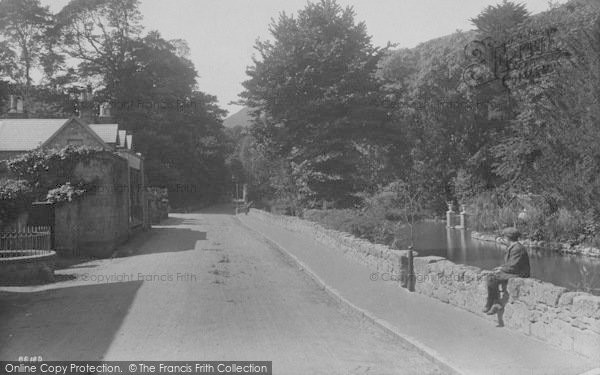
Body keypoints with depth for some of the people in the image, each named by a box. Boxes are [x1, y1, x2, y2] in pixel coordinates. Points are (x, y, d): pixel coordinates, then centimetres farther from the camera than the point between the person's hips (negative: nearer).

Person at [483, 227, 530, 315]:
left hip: (518, 275, -10)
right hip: (512, 272, 10)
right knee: (490, 277, -6)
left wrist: (501, 270, -8)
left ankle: (489, 305, -6)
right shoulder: (512, 247, 14)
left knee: (492, 279, -20)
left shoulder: (517, 249, -19)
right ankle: (496, 303, -13)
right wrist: (502, 267, 8)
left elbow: (513, 267, -22)